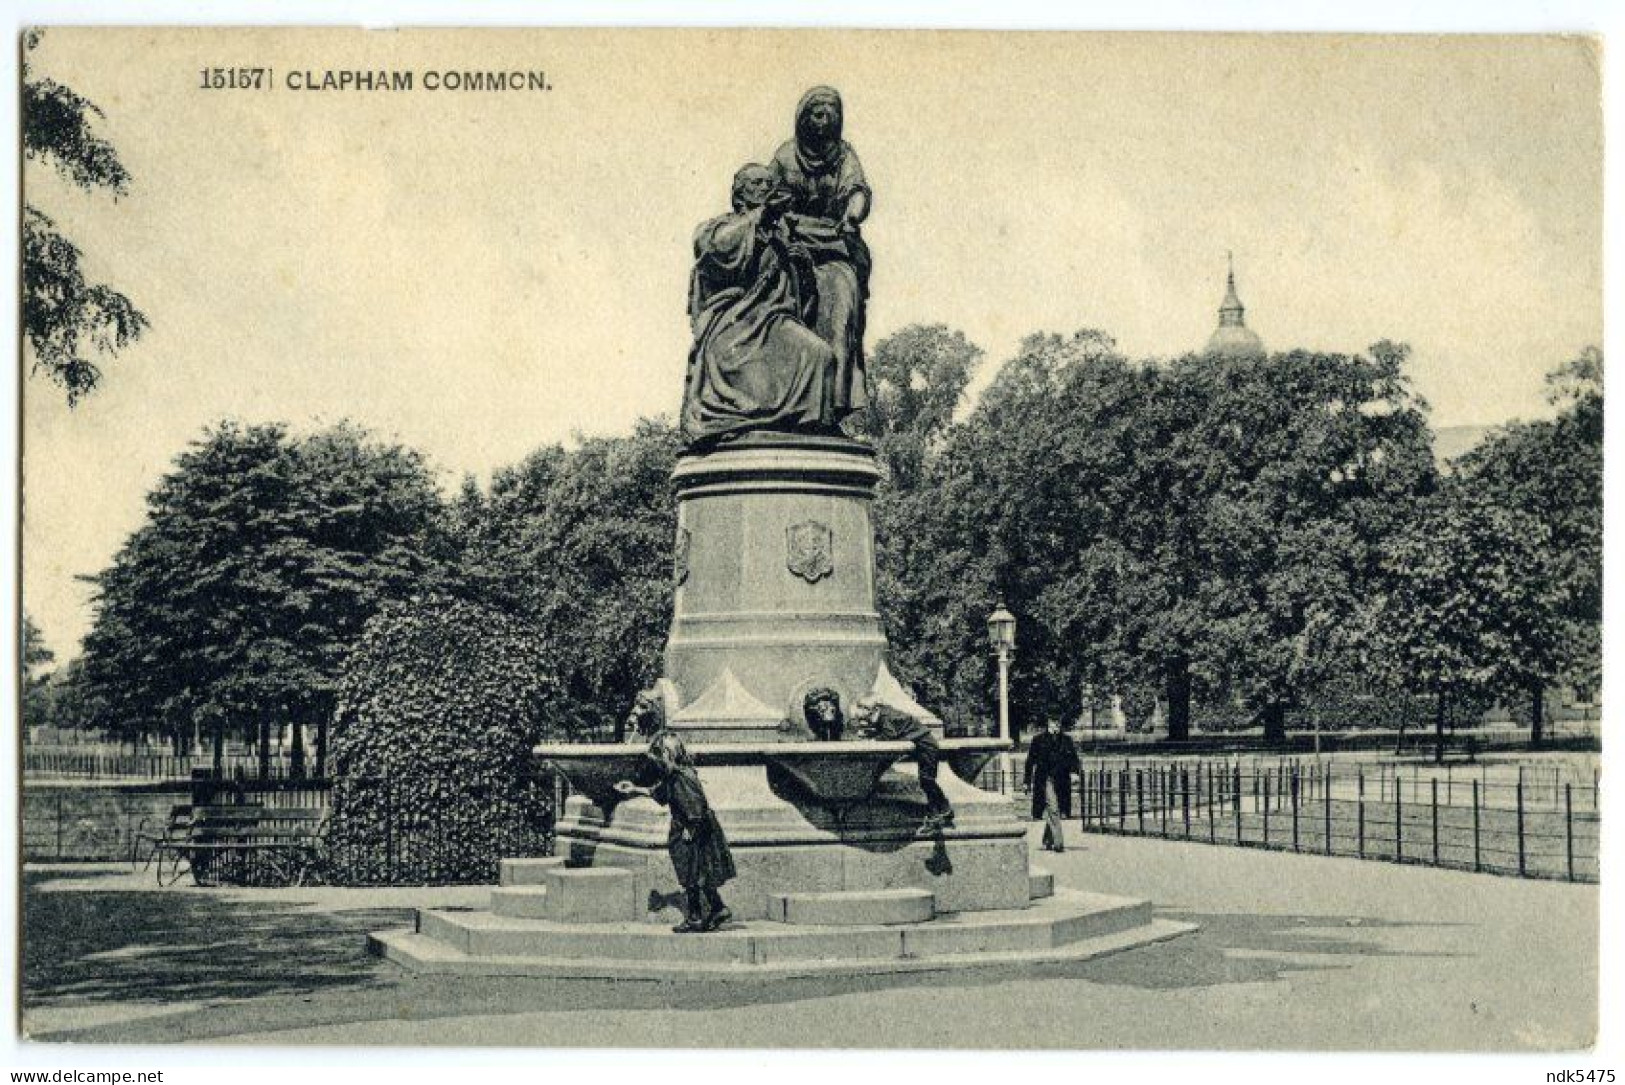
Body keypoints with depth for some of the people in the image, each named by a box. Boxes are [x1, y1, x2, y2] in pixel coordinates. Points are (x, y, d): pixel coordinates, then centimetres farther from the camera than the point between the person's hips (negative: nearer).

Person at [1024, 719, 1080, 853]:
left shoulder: (1067, 740, 9)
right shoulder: (1038, 740, 2)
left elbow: (1073, 760, 9)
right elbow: (1030, 761, 6)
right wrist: (1027, 781, 5)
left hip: (1062, 781, 3)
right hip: (1045, 780, -3)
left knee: (1053, 813, 10)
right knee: (1052, 811, -14)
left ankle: (1047, 842, 26)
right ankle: (1058, 843, -17)